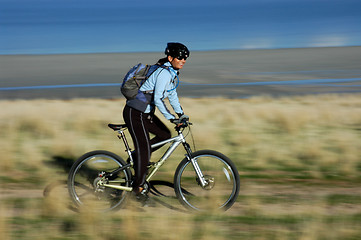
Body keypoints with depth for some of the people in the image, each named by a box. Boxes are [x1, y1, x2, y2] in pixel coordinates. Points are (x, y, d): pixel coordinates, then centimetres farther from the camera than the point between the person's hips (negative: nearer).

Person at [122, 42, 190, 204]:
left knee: (165, 135, 8)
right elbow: (157, 99, -25)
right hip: (135, 113, -9)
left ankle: (136, 155, 18)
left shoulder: (173, 72, 9)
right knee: (144, 149, -6)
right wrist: (171, 118, -25)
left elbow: (172, 94, 20)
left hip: (145, 112, 9)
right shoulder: (164, 73, -21)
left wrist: (181, 114, 15)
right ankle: (139, 187, 5)